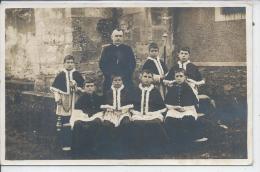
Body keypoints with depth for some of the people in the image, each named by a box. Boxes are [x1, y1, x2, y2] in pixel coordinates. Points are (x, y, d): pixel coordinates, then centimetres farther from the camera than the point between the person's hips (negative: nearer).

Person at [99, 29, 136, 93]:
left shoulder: (128, 49, 12)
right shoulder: (106, 49, 11)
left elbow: (132, 63, 7)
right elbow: (102, 64, 6)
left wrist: (128, 74, -6)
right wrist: (107, 75, -6)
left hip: (126, 80, 0)